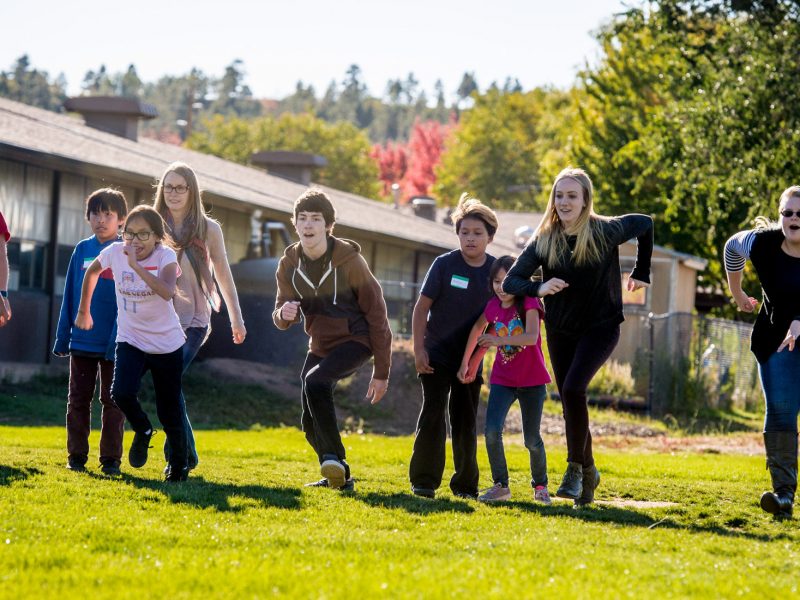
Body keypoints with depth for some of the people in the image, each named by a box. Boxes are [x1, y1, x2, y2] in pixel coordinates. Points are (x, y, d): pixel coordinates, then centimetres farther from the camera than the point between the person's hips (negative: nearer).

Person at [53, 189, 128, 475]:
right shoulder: (82, 250, 5)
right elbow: (69, 297, 9)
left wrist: (120, 340, -14)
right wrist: (62, 338, 7)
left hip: (113, 343, -3)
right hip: (82, 341, 3)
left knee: (113, 402, 4)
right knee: (78, 399, 7)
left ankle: (111, 459, 10)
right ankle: (76, 456, 14)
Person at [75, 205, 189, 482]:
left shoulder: (165, 256, -19)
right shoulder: (115, 252, -9)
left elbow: (167, 292, -39)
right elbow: (92, 272, 14)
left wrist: (136, 265, -41)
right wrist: (83, 311, 20)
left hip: (167, 344, -2)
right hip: (131, 341, 2)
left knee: (169, 410, 5)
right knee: (122, 392, -22)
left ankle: (178, 464, 30)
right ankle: (143, 432, 10)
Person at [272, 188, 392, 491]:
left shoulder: (349, 261, -17)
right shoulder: (289, 264, -3)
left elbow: (376, 313, -12)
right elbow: (281, 318, 5)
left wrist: (382, 372, -11)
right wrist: (284, 313, -22)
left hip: (354, 341, -6)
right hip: (319, 346, 6)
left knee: (314, 382, -32)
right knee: (311, 422, 5)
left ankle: (334, 456, -22)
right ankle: (336, 476, 27)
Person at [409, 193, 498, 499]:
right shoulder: (445, 264, -9)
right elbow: (421, 307, -6)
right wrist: (419, 349, -10)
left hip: (470, 357, 3)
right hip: (437, 354, -3)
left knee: (466, 421, 8)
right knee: (433, 415, -7)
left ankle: (465, 484, 16)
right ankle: (424, 482, -2)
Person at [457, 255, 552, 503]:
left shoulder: (528, 303, -13)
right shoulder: (493, 307, 1)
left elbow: (531, 337, -29)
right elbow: (478, 329, 18)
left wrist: (499, 340, -41)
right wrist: (466, 362, 17)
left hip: (531, 381, -3)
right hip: (502, 379, 3)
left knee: (532, 440, 3)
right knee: (492, 431, -17)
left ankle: (540, 485, 25)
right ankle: (500, 485, -7)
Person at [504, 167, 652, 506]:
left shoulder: (606, 231, -12)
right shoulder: (544, 239, -7)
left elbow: (645, 224, 7)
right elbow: (510, 281, -10)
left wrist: (642, 272, 9)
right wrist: (539, 288, -30)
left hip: (600, 327, -4)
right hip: (560, 331, 4)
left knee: (573, 389, -25)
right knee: (570, 401, 7)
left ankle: (576, 467, -16)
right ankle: (588, 473, 26)